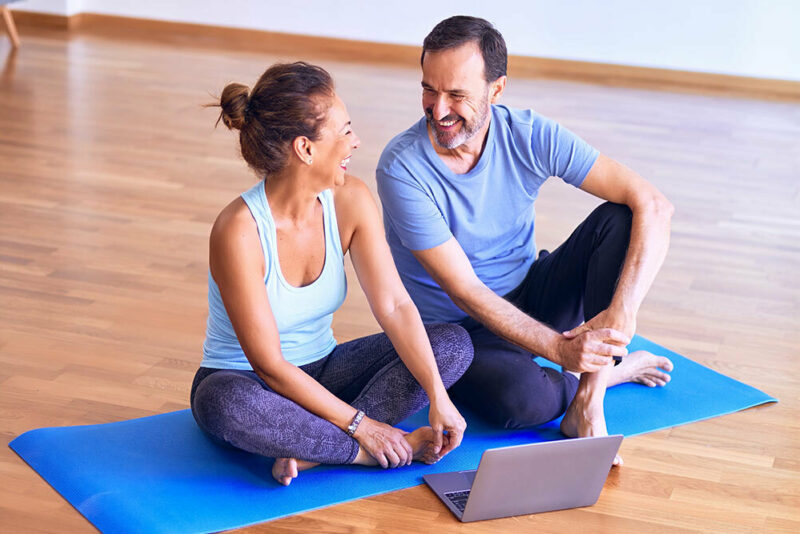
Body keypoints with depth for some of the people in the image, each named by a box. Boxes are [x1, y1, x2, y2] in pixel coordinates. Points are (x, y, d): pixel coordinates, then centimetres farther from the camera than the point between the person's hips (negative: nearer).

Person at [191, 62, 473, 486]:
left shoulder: (351, 201, -11)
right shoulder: (238, 231, -27)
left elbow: (395, 306, -14)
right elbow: (269, 364, -25)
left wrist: (438, 397, -24)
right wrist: (359, 424, -25)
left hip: (321, 372, 6)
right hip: (245, 382, -6)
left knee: (454, 344, -11)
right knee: (228, 404, -42)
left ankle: (312, 450, -23)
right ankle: (374, 451, -22)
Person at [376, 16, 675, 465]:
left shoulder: (530, 136, -14)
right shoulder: (402, 168, -22)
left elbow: (653, 206, -18)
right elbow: (464, 291, -23)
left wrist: (622, 312, -32)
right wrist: (560, 349, -31)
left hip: (531, 300, 4)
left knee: (619, 218, -20)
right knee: (523, 398, -36)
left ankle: (588, 398, -22)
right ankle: (612, 371, -1)